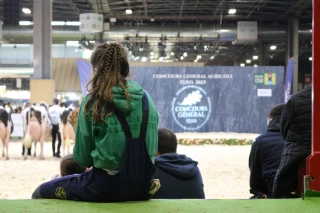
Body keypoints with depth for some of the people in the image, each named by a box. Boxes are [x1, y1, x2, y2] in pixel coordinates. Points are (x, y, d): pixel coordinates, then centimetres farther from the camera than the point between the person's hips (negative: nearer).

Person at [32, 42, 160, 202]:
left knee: (41, 192, 15)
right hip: (143, 186, 5)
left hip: (107, 186, -5)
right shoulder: (146, 99, 3)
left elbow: (82, 158, -6)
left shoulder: (92, 101, -8)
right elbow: (152, 149, 11)